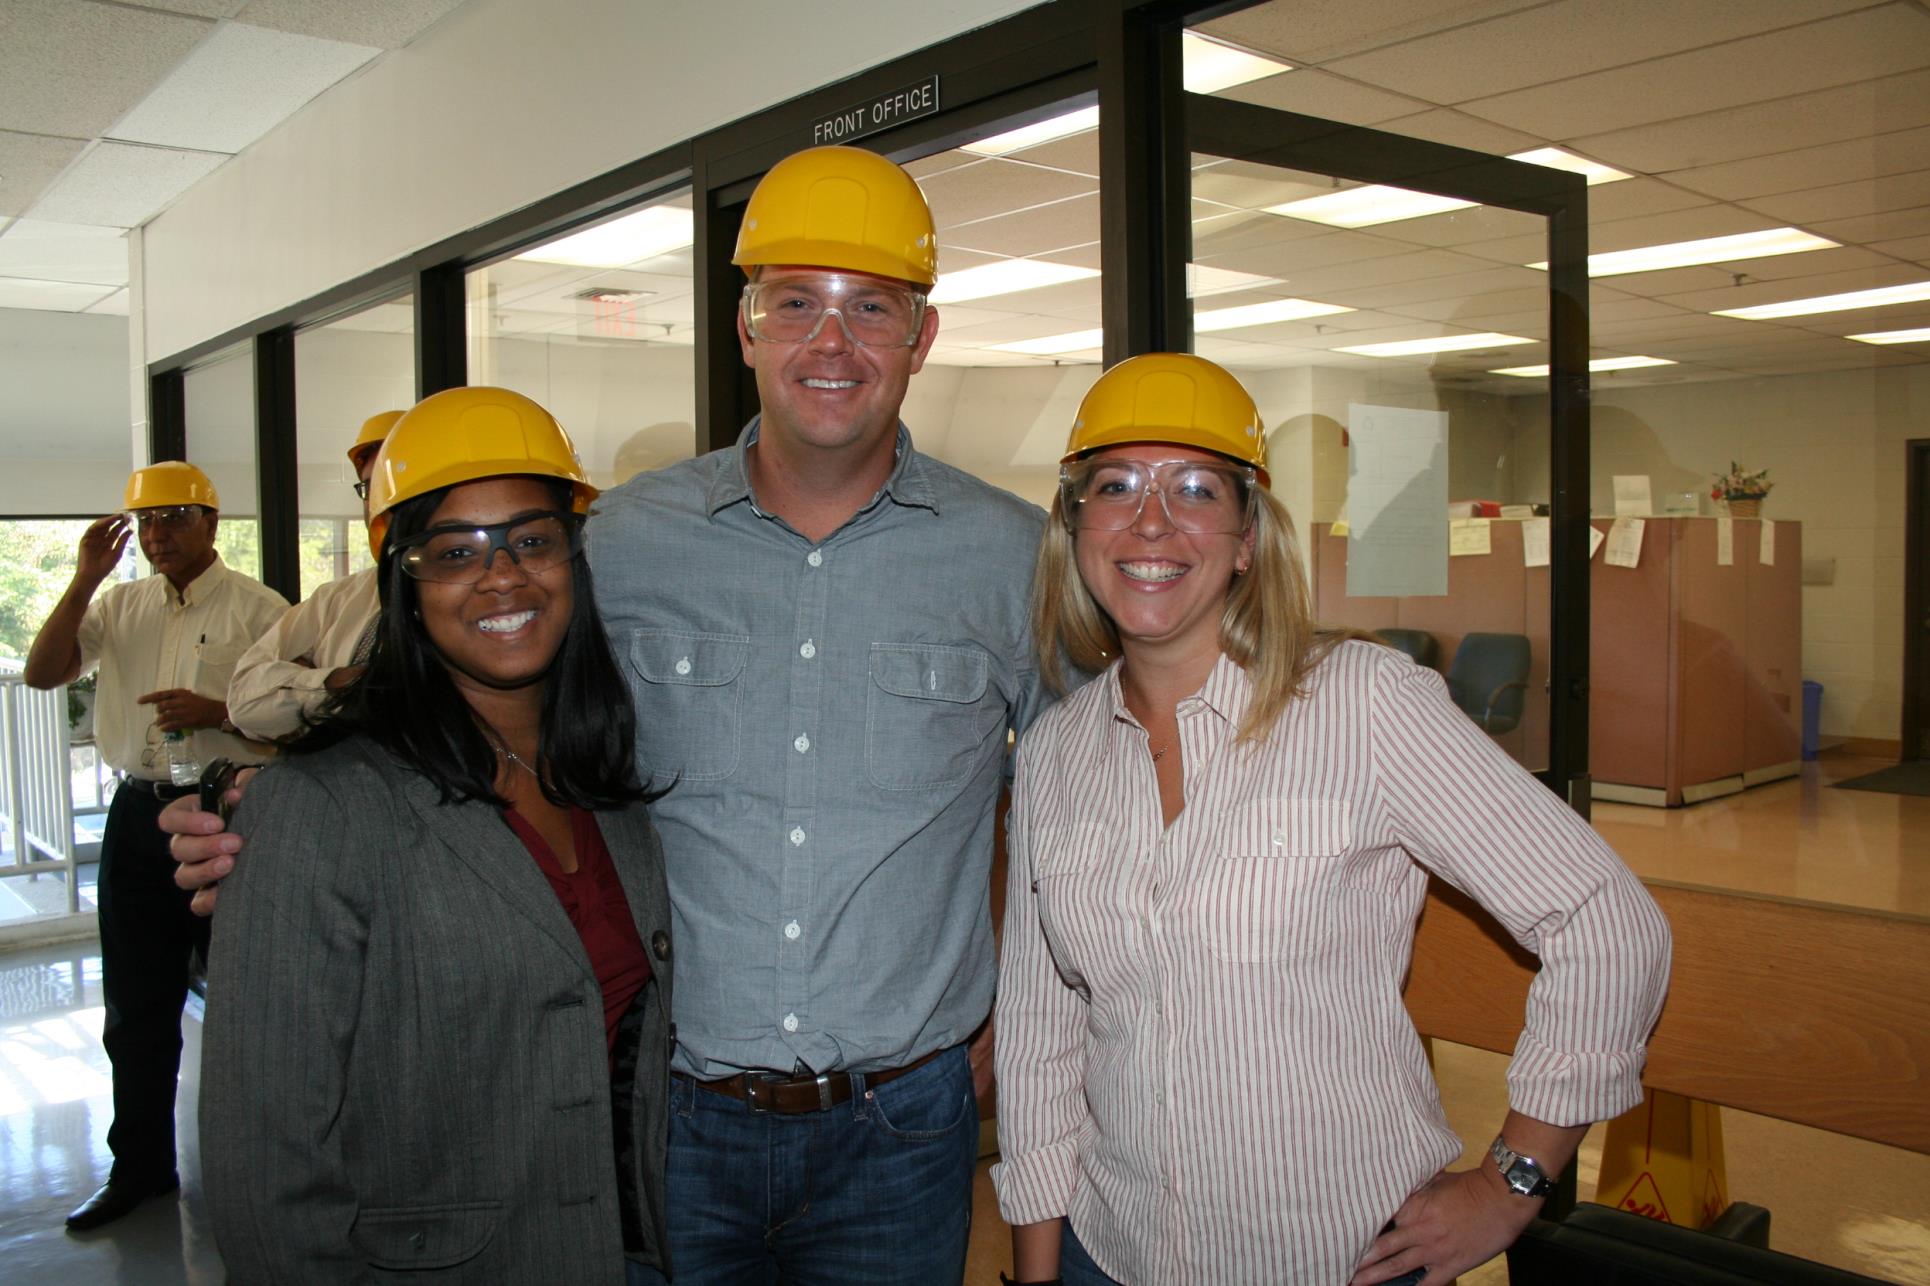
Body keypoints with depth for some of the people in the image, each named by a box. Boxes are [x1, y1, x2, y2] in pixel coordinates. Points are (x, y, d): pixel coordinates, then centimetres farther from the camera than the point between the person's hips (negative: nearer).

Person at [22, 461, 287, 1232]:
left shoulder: (259, 610, -4)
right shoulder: (121, 605, 10)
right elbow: (42, 673, 1)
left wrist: (215, 712, -20)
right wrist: (85, 581, -6)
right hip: (138, 814, 5)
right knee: (136, 1005, 14)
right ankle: (140, 1167, 29)